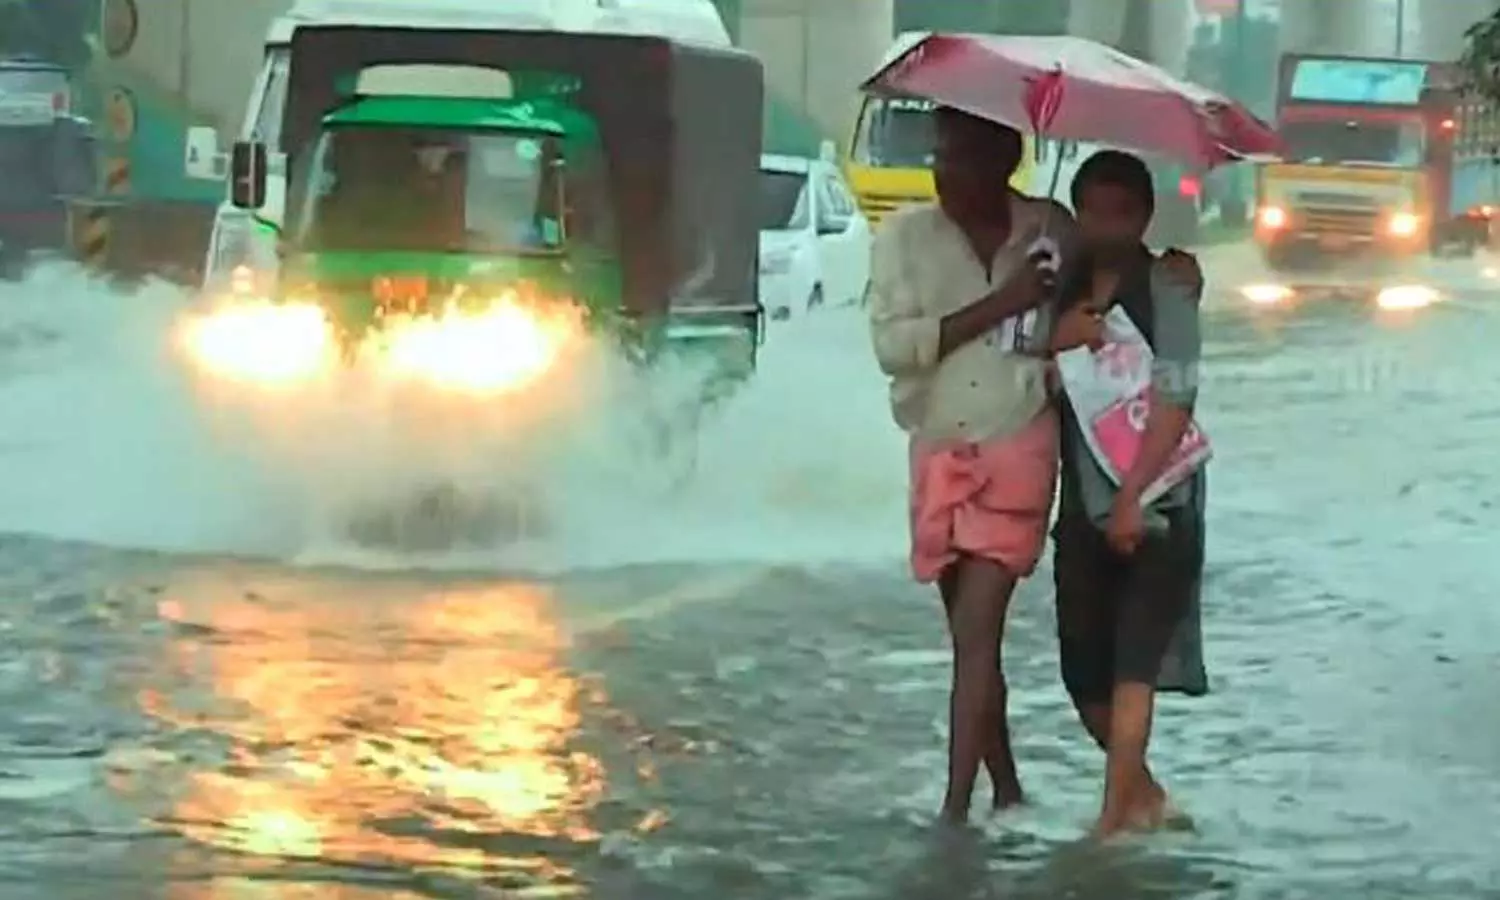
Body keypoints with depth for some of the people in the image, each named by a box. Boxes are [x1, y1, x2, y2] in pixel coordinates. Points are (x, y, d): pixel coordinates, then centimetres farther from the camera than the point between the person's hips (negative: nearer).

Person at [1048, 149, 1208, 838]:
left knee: (1132, 665, -10)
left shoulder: (1167, 286, -9)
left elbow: (1175, 402, -14)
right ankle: (1142, 795, 28)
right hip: (1084, 508, 6)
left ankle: (1112, 819, -11)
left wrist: (1132, 496, -18)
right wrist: (1057, 343, -10)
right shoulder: (1069, 291, 8)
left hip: (1153, 508, -6)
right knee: (1083, 669, 8)